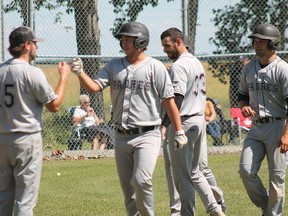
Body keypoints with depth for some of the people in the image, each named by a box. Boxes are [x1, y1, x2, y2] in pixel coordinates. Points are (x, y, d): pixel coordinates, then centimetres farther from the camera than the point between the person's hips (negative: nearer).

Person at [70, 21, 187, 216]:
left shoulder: (155, 67, -4)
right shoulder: (114, 66, 9)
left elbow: (169, 101, -4)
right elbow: (94, 86, -3)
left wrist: (179, 132, -7)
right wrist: (81, 73, -22)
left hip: (147, 135, -5)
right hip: (122, 136, 5)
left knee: (141, 181, -21)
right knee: (128, 187, 9)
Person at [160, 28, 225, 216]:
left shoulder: (178, 66, -16)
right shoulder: (197, 63, 14)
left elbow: (177, 98, -24)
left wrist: (164, 124, -26)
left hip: (183, 123, -10)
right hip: (200, 121, 10)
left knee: (182, 175, -2)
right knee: (194, 171, 18)